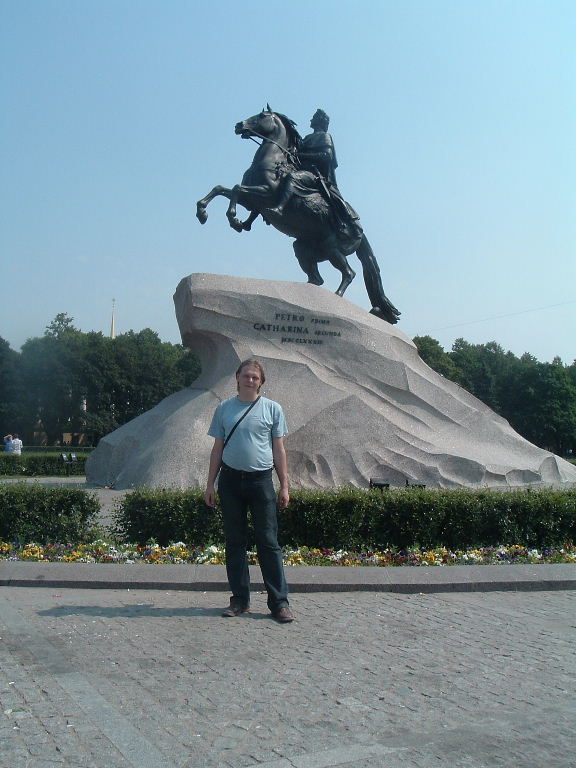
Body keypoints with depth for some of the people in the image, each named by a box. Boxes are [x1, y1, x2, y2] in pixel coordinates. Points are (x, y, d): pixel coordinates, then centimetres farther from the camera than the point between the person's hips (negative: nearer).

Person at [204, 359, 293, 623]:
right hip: (230, 480, 2)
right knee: (235, 542, 8)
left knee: (268, 542, -2)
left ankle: (279, 602, 4)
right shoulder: (225, 408, 8)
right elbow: (217, 448, 11)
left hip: (261, 480, -2)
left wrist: (284, 486, 2)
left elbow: (279, 450, 6)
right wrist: (210, 484, 8)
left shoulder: (272, 409, 4)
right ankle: (240, 599, 18)